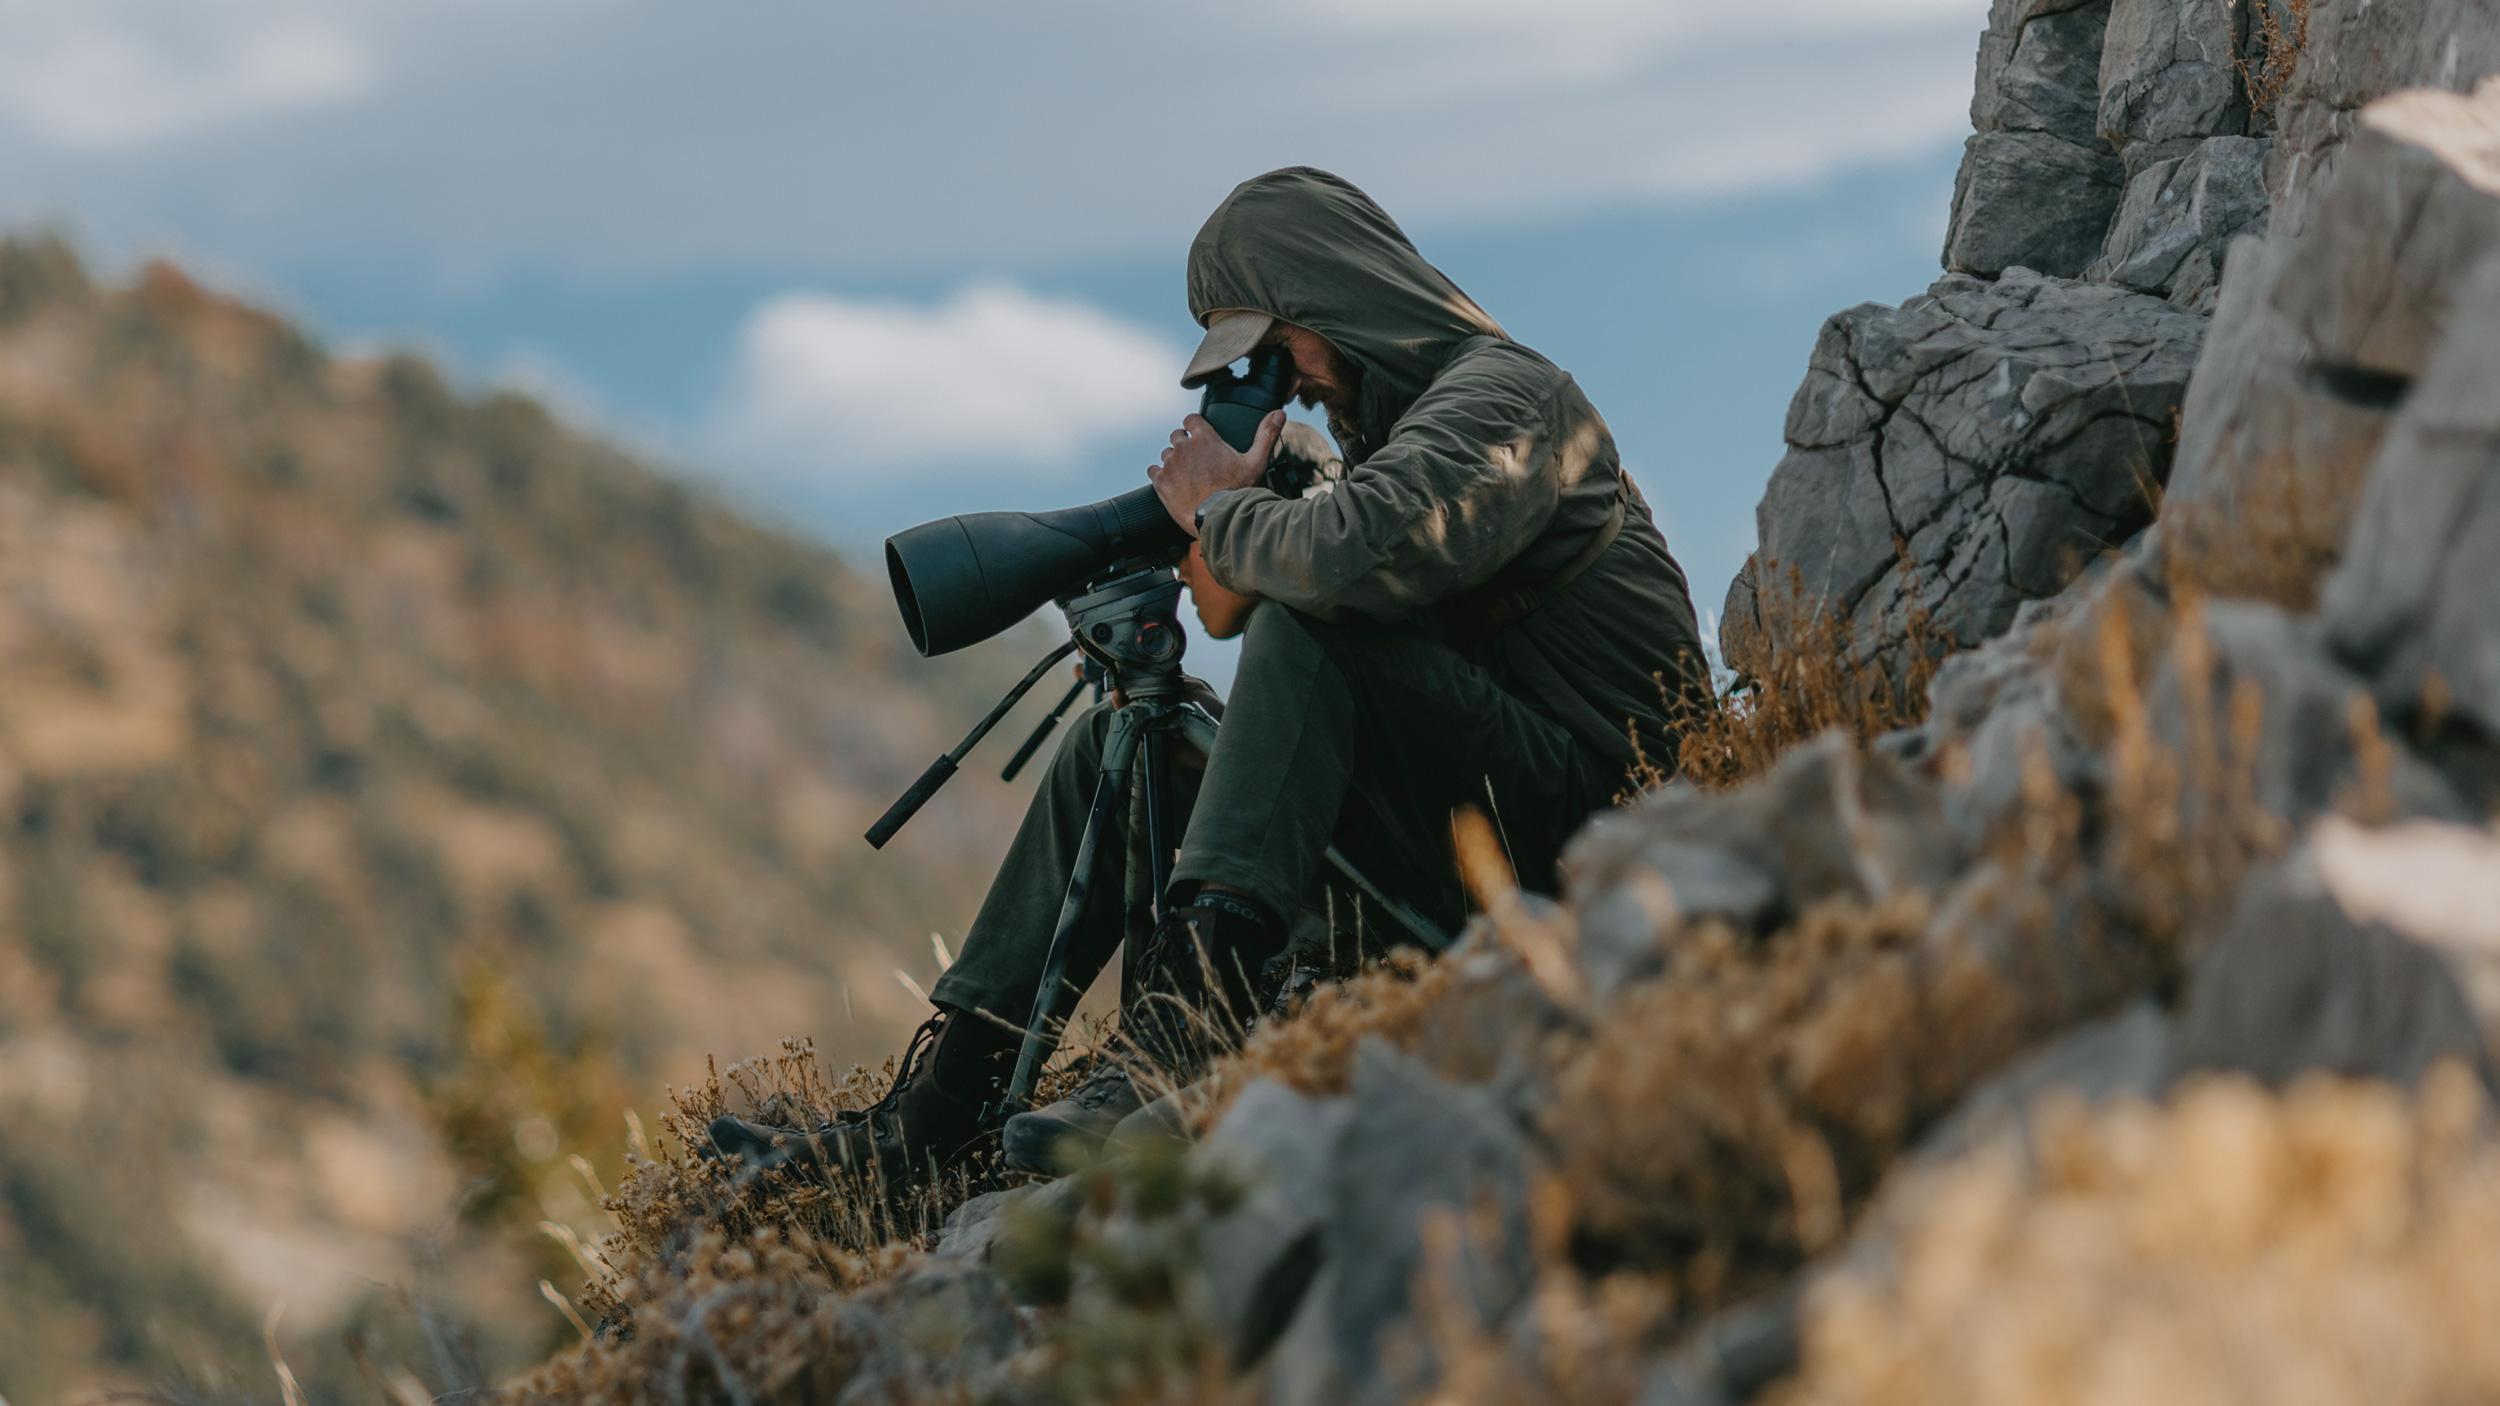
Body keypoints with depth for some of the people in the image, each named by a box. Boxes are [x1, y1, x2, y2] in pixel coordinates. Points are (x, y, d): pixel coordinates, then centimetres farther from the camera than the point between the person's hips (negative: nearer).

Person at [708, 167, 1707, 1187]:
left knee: (1305, 631, -30)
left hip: (1587, 802, -10)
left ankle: (1180, 1035, -41)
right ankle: (932, 1110, -1)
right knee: (1119, 742, 8)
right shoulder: (1392, 415, 19)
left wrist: (1220, 510, -12)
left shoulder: (1504, 394, -12)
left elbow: (1355, 551, -31)